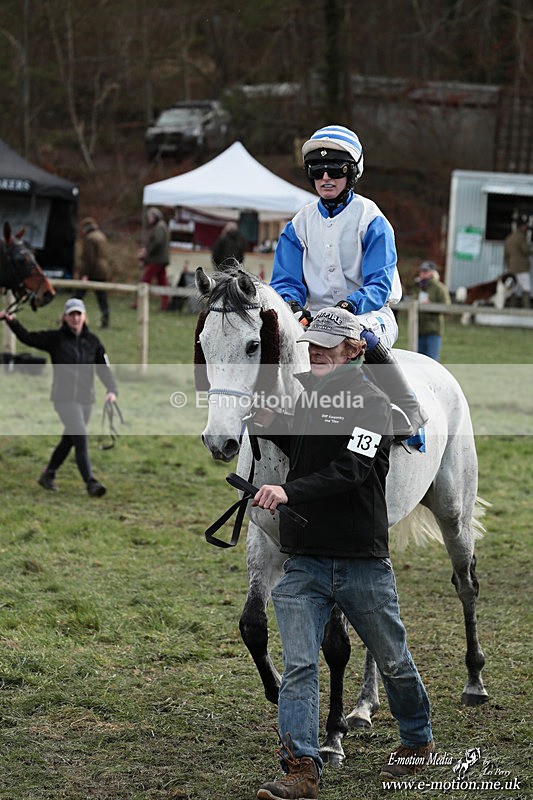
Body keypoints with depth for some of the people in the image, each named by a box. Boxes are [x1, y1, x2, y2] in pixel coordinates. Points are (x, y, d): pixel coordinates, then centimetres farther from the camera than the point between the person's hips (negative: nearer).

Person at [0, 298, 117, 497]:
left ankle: (48, 476, 32)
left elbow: (104, 368, 6)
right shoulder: (56, 339, 0)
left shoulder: (92, 341, 7)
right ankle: (90, 483, -17)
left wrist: (112, 390, -8)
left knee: (68, 440, 14)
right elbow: (27, 337, -1)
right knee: (81, 438, -16)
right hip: (64, 397, -4)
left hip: (86, 398, 4)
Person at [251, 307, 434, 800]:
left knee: (392, 661, 13)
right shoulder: (309, 393, 11)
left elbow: (351, 471, -24)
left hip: (362, 560, -5)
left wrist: (289, 492, -36)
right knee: (298, 666, -8)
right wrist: (269, 423, 10)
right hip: (305, 561, 5)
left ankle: (418, 740, 37)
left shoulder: (371, 403, -11)